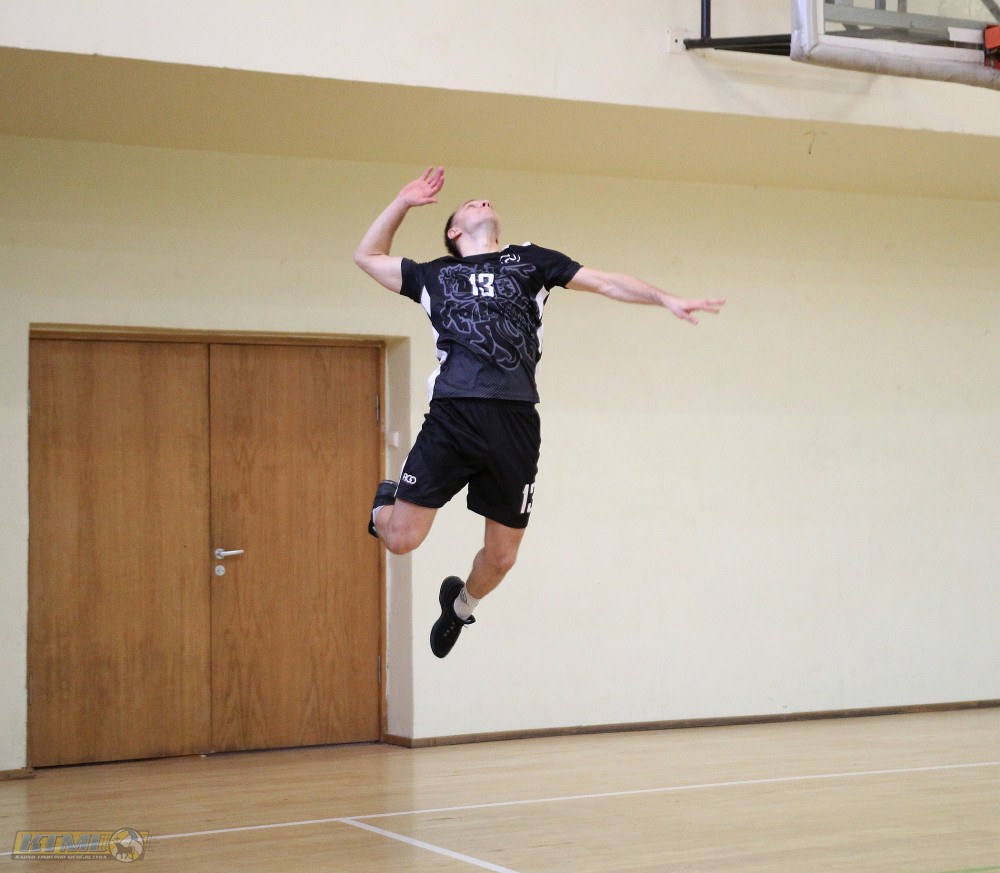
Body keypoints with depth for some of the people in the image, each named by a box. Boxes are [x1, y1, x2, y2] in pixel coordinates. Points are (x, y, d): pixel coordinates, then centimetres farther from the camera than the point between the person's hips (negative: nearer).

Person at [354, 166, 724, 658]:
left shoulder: (530, 261, 21)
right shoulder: (434, 275, 22)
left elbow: (606, 283, 17)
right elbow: (368, 255, 31)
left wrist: (666, 300, 5)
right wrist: (403, 202, 24)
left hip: (515, 424, 1)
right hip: (450, 418, -1)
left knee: (500, 557, 6)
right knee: (402, 539, -8)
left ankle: (461, 605, 38)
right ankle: (385, 505, 28)